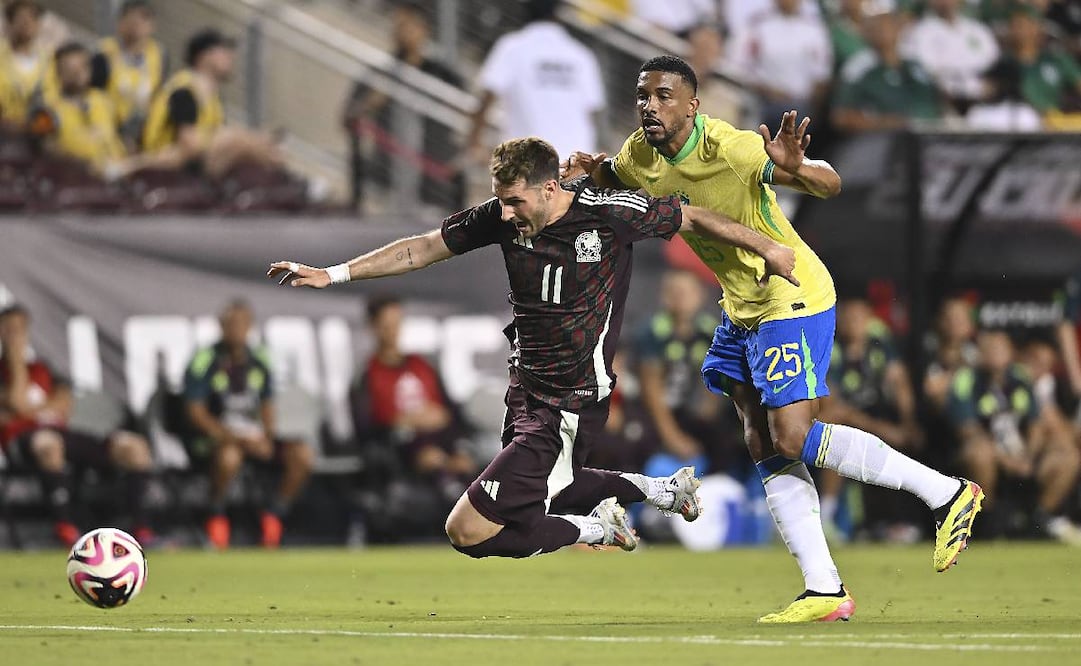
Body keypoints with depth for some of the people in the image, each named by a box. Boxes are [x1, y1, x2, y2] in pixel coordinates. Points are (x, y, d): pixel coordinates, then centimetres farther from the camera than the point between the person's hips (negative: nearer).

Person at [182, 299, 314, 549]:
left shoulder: (259, 362, 9)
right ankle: (216, 517, -15)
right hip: (211, 438, -5)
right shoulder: (205, 362, -8)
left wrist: (266, 437, -5)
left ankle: (273, 516, -2)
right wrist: (236, 439, -21)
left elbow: (267, 407, 17)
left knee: (301, 453, -16)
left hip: (254, 437, 5)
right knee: (229, 455, -40)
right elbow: (196, 413, -12)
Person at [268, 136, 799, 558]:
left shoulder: (609, 213, -20)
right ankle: (663, 489, 37)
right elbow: (423, 248, 1)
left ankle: (591, 527, 4)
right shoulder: (503, 218, -7)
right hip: (525, 390, 8)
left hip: (570, 407, -8)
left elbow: (692, 218, -5)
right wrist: (334, 274, -5)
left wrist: (766, 247, 3)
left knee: (468, 531, -13)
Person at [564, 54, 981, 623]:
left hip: (793, 299, -8)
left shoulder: (730, 149, -25)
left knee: (793, 439, -15)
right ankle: (825, 592, 5)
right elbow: (616, 179, 21)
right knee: (765, 448, 3)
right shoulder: (639, 155, -4)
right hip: (742, 310, 8)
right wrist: (592, 169, -4)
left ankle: (947, 494, -3)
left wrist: (796, 169, -50)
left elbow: (830, 185, -26)